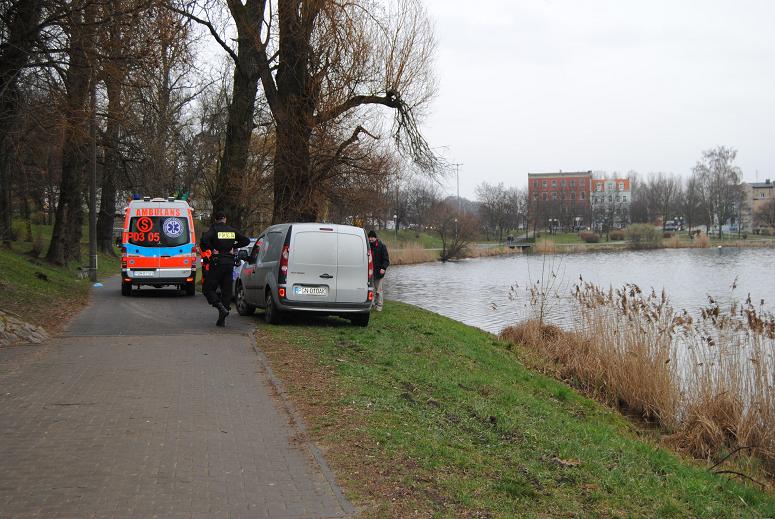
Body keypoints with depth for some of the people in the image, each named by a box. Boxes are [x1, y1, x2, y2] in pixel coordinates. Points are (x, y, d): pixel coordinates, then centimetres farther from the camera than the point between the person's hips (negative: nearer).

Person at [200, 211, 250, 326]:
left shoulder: (213, 230, -6)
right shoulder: (232, 231, 8)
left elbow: (204, 240, -25)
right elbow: (246, 240, 9)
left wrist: (211, 249, -11)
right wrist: (234, 247, 11)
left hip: (217, 263, -5)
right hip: (230, 263, 5)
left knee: (208, 289, 3)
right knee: (227, 291, 8)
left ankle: (221, 308, -18)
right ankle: (222, 320, 7)